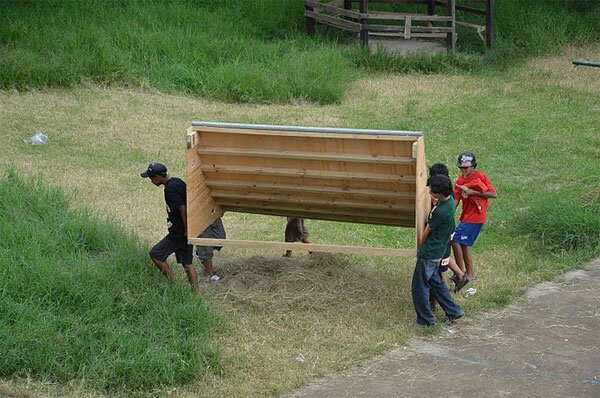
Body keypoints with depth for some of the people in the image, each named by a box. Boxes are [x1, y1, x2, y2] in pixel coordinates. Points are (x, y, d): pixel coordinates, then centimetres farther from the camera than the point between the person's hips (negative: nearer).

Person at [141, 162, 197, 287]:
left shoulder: (170, 189, -19)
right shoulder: (177, 181, 10)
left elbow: (183, 208, -24)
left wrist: (187, 231, -18)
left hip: (179, 233, -9)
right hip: (185, 231, 9)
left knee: (155, 254, 3)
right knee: (187, 263, 11)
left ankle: (172, 282, 2)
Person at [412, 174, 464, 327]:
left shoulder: (441, 212, -29)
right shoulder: (449, 199, -2)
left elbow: (427, 231, -11)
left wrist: (419, 249, 2)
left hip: (430, 253, -9)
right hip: (438, 251, 9)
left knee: (419, 286, 4)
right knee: (435, 281, 23)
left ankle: (426, 320, 14)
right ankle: (453, 311, 27)